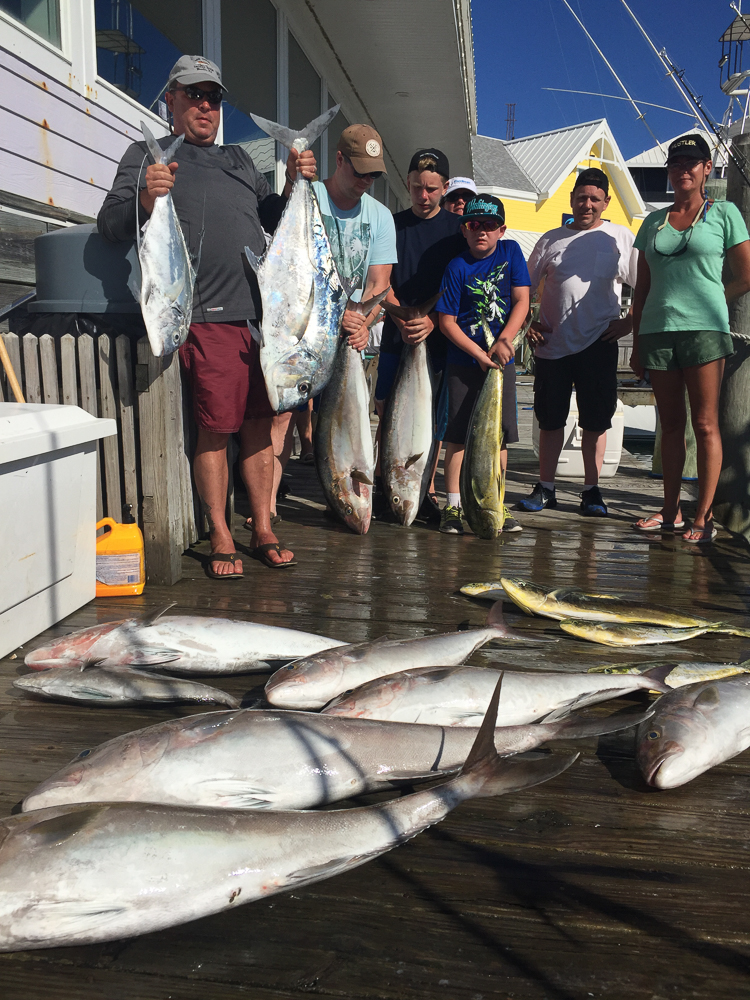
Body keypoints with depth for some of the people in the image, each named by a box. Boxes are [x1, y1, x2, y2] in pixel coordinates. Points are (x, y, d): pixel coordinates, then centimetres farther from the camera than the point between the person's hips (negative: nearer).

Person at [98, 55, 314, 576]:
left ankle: (263, 531, 16)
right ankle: (221, 538, 6)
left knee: (260, 422, 6)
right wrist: (145, 198, -21)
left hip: (261, 313, 5)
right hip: (209, 318, -5)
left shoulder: (239, 158, 25)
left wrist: (293, 184, 7)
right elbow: (109, 223, -1)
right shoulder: (147, 155, 9)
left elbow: (271, 218, 25)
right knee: (216, 427, -7)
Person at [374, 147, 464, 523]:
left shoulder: (457, 228, 6)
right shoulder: (392, 224, 9)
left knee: (434, 416, 2)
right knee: (387, 410, 0)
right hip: (396, 335, 1)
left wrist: (433, 320, -15)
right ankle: (383, 486, 11)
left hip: (440, 336, -1)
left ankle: (426, 490, 11)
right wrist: (402, 319, -13)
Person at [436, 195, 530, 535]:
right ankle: (453, 505, 7)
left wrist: (504, 341, -11)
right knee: (458, 433, -1)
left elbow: (521, 301, 1)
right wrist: (479, 354, -13)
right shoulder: (457, 267, -5)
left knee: (500, 433, 5)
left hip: (501, 358, 3)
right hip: (463, 362, -2)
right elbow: (447, 321, -7)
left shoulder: (510, 251, 4)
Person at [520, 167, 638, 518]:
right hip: (551, 345, 2)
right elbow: (525, 287, 17)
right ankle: (545, 489, 16)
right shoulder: (551, 240, 11)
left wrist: (629, 322, -3)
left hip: (599, 345, -1)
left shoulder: (621, 238, 6)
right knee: (550, 419, 6)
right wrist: (527, 323, 5)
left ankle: (591, 491, 13)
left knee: (595, 422, 2)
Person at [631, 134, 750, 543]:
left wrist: (707, 303, 9)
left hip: (703, 329, -3)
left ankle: (704, 516, -1)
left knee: (704, 424, -5)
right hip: (657, 330, 4)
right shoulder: (653, 221, 16)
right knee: (670, 424, 7)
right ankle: (671, 511, 13)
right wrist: (636, 344, 11)